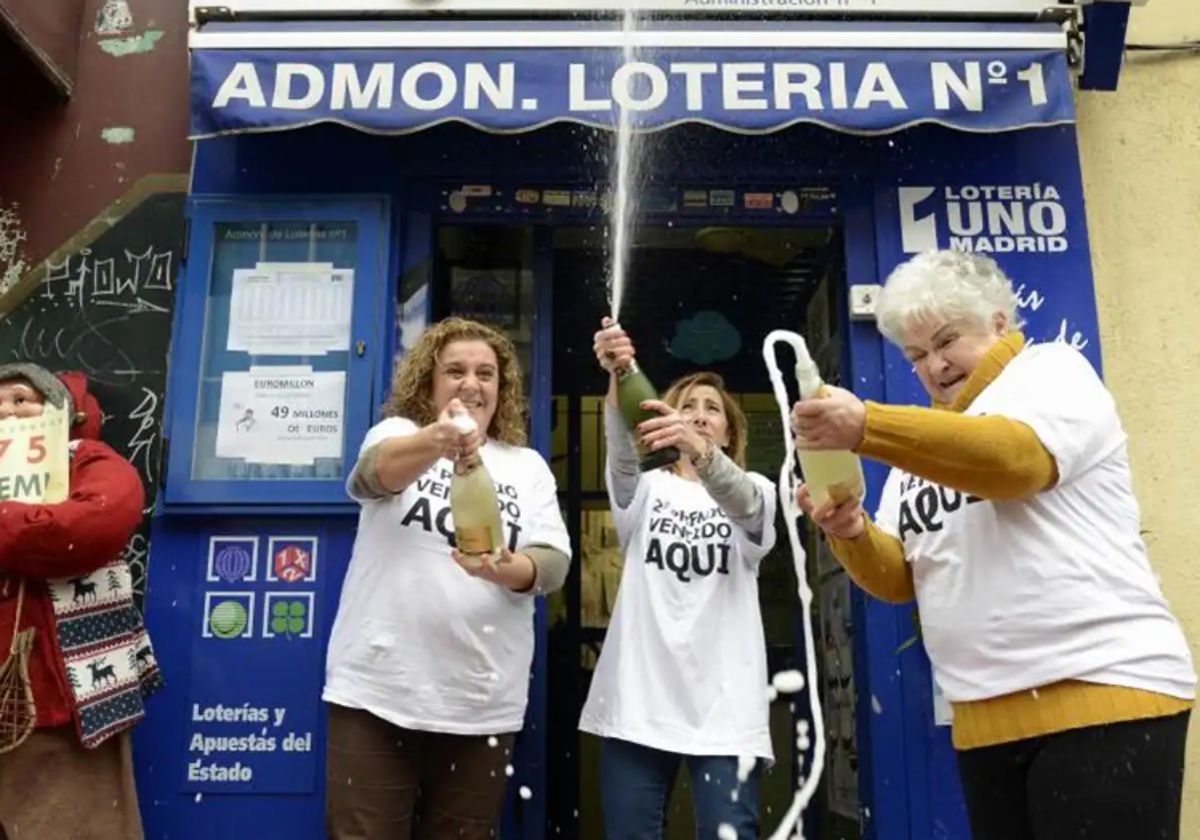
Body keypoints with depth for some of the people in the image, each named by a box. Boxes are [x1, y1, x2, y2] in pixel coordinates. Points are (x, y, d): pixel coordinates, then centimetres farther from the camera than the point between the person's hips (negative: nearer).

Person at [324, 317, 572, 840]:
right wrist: (437, 441, -43)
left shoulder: (529, 466, 9)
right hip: (379, 690, -2)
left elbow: (554, 563, -1)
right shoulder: (396, 434, 3)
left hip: (483, 703, 2)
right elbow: (372, 473, -21)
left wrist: (507, 570, -24)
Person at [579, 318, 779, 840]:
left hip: (723, 703, -1)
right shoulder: (647, 490, 12)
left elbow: (741, 503, -16)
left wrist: (701, 452, -39)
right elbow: (621, 457, -13)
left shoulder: (755, 492, 10)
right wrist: (618, 376, -34)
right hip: (639, 698, 1)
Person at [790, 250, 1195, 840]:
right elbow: (899, 579, 10)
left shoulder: (1051, 371, 2)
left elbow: (1014, 458, -22)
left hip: (1102, 690, -6)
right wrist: (852, 534, -11)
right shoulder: (922, 449, 19)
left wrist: (864, 426, -32)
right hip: (985, 719, 7)